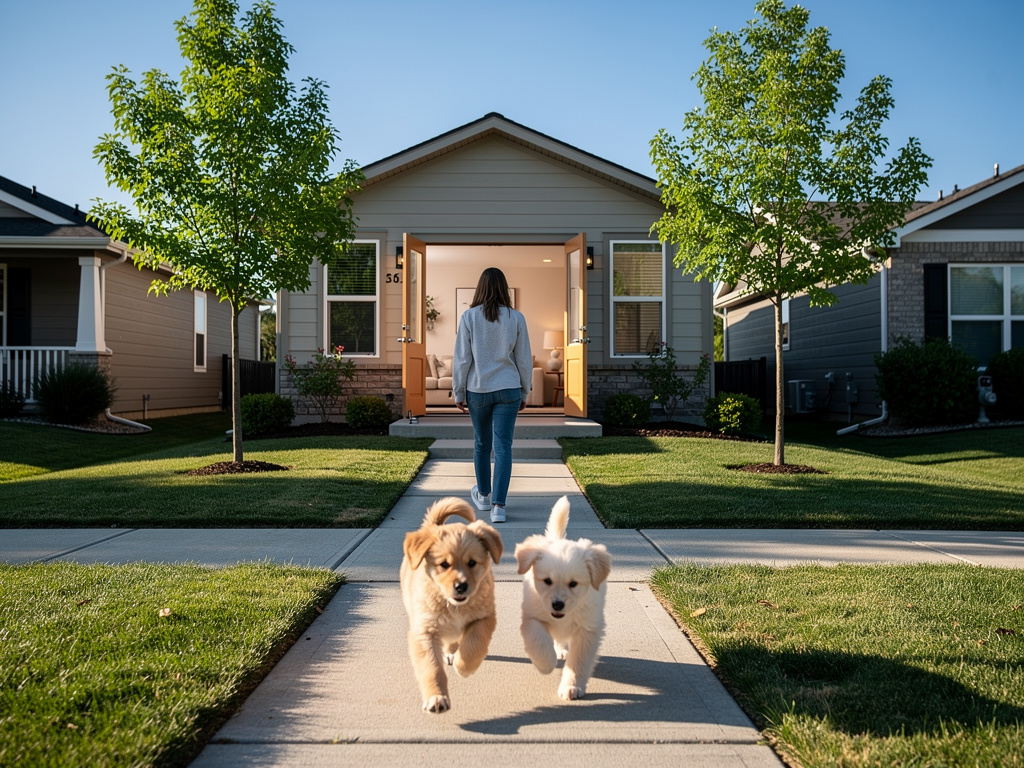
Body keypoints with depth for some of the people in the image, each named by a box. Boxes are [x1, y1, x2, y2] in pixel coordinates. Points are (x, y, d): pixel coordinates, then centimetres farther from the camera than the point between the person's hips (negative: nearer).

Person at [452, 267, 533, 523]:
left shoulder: (469, 317, -6)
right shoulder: (516, 318, -4)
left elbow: (461, 359, -5)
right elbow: (524, 359, 1)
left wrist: (458, 393, 4)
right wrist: (524, 392, 12)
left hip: (477, 390, 1)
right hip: (508, 390, 0)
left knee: (481, 444, 18)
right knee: (503, 447, 1)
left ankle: (483, 496, 36)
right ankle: (498, 506, -6)